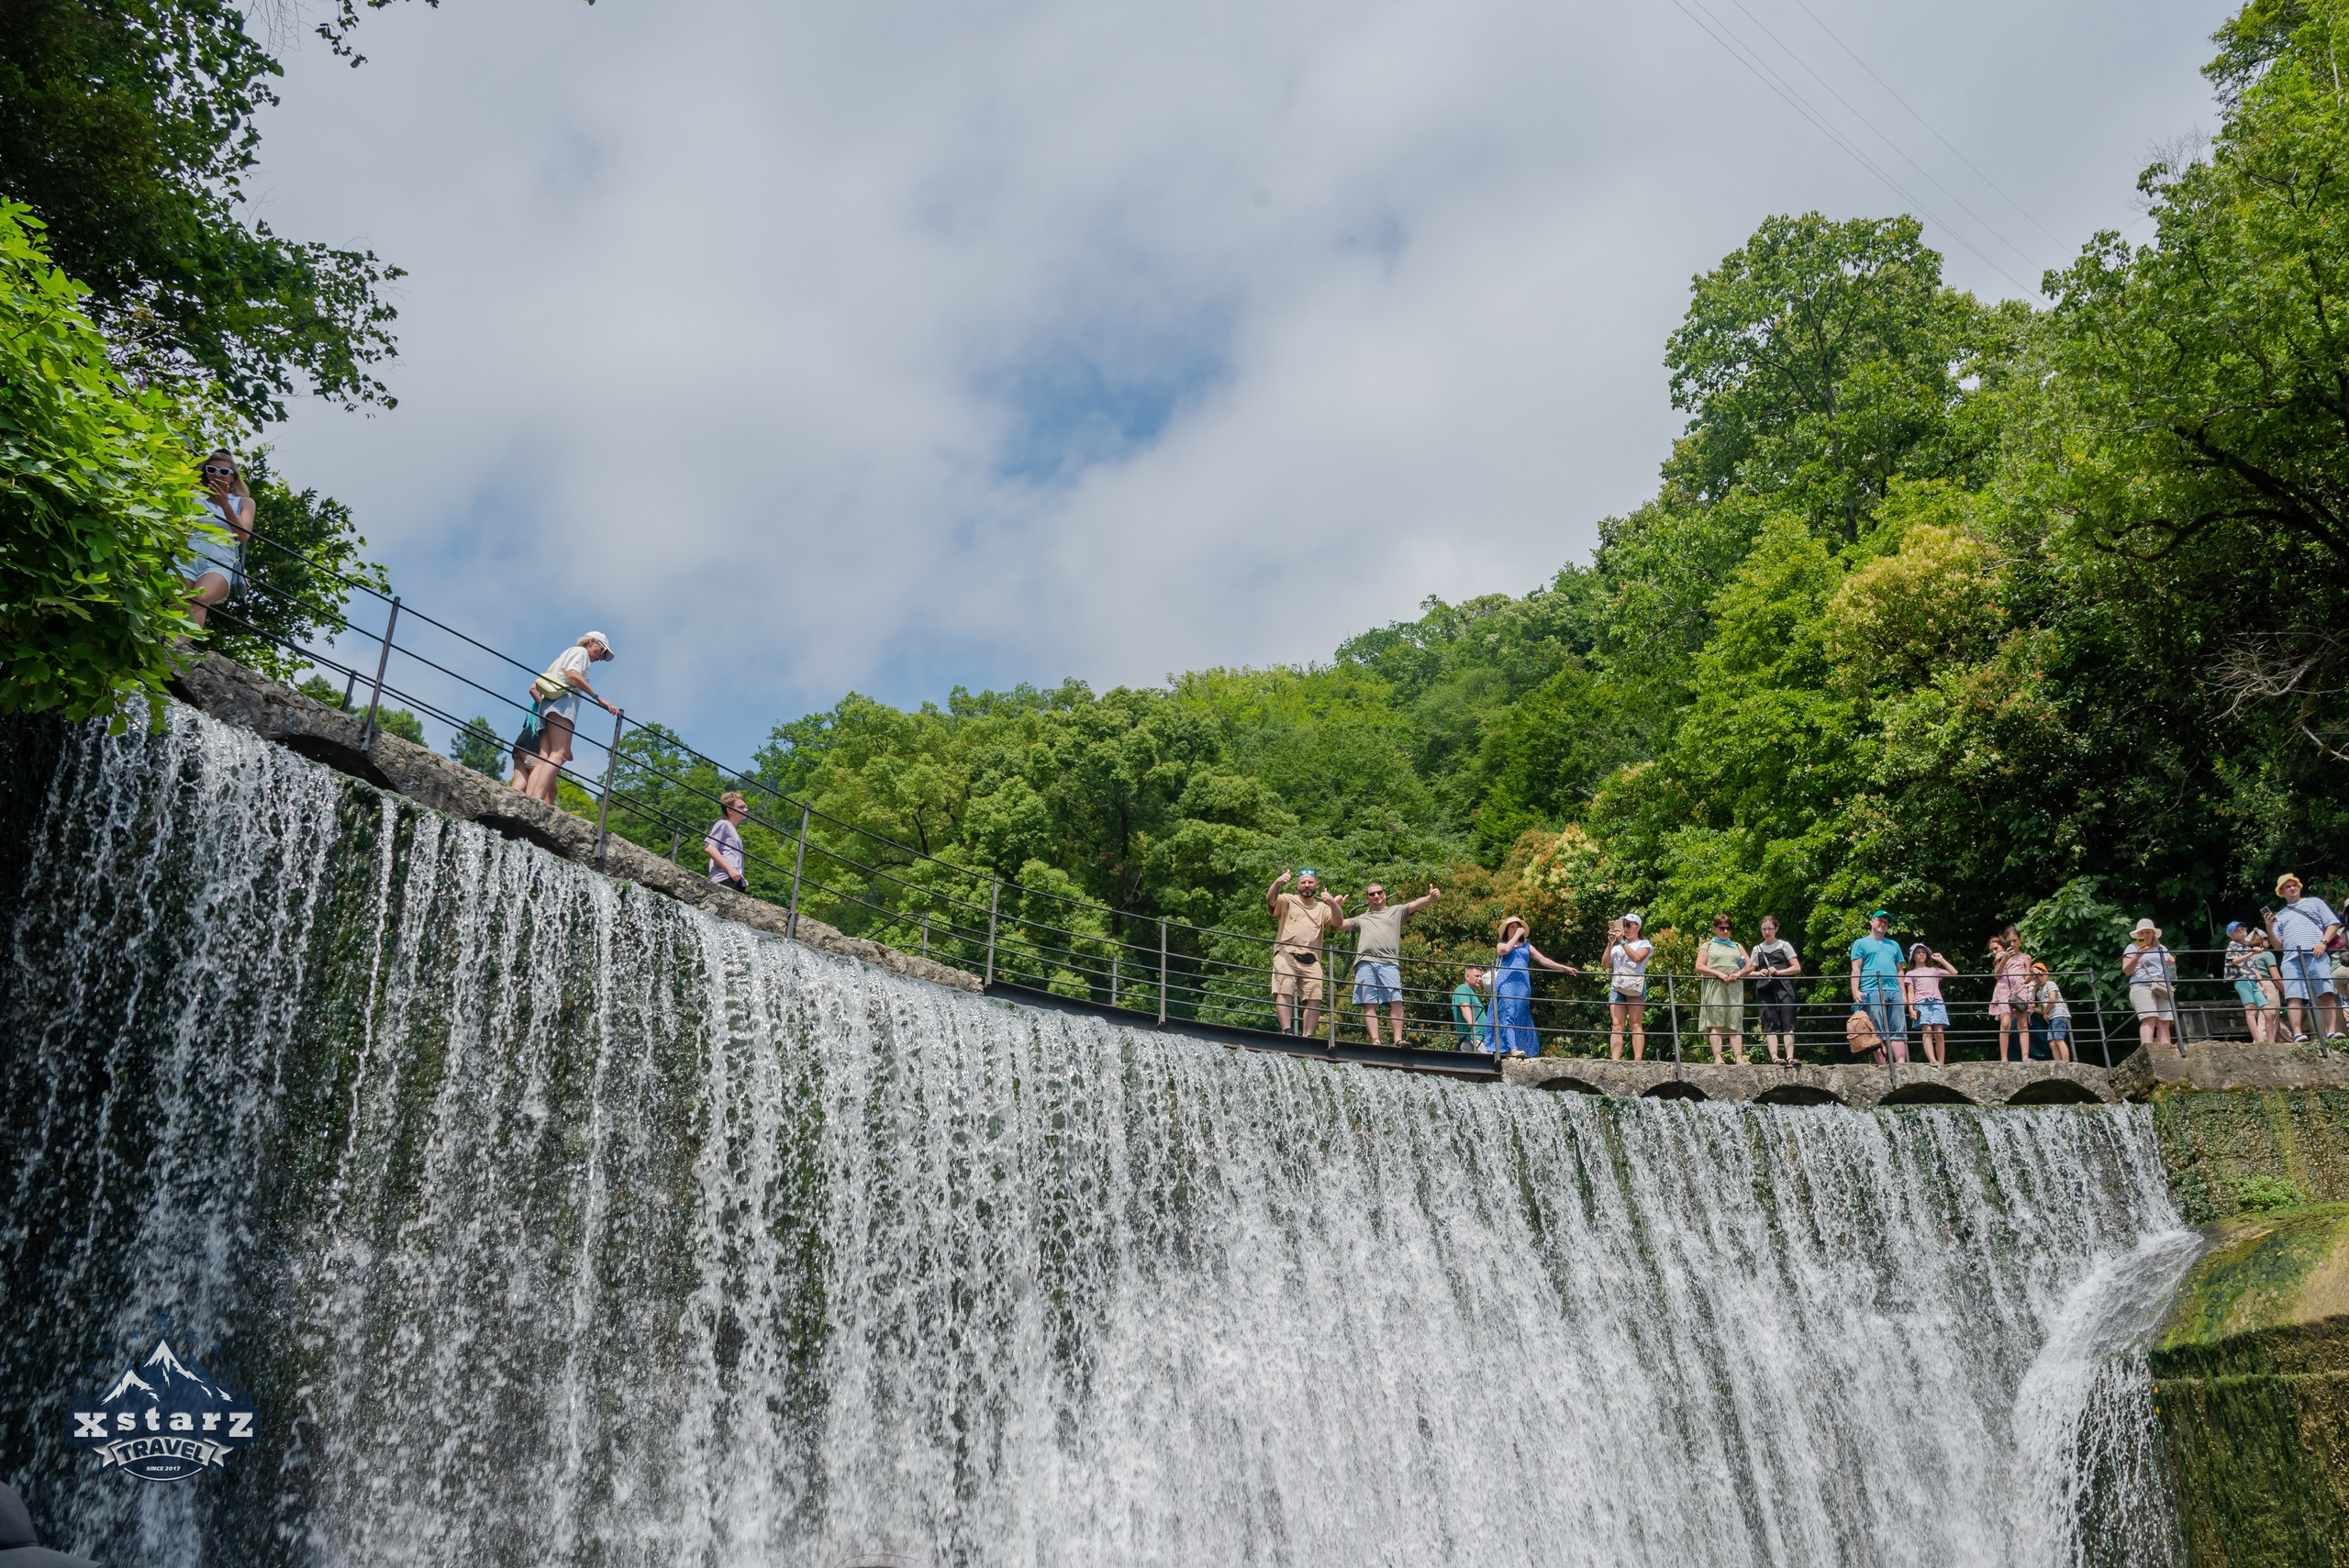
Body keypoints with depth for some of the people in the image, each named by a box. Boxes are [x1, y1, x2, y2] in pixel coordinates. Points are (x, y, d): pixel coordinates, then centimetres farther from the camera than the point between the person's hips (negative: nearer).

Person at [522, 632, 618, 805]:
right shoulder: (581, 651, 12)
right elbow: (573, 674, -11)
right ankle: (536, 802, -42)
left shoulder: (564, 656, 36)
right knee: (559, 754, -23)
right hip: (563, 701, -9)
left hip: (547, 705, 9)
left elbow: (534, 688, 31)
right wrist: (599, 699, -15)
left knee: (544, 759, -9)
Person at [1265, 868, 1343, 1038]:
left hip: (1311, 960, 3)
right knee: (1284, 992, -17)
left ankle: (1308, 1035, -4)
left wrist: (1332, 903, -15)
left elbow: (1338, 922, 4)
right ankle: (1287, 1030, -20)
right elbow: (1271, 900, -5)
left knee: (1315, 997, -8)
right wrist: (1277, 883, -26)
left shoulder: (1322, 908, 22)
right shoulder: (1288, 900, 15)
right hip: (1286, 955, -3)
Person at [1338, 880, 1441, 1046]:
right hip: (1365, 963, 2)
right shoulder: (1362, 919, 31)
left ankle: (1398, 1039, -15)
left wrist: (1430, 898, -14)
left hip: (1389, 963, -2)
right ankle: (1375, 1041, -11)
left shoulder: (1397, 911, 22)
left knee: (1396, 1001, -14)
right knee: (1369, 1004, -7)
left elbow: (1416, 904, 6)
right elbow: (1339, 925, 29)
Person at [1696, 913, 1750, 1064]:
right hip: (1714, 987, -3)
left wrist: (1738, 974, -4)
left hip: (1735, 988, 3)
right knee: (1716, 1023, -11)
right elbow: (1699, 967, 2)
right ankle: (1717, 1058, -17)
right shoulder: (1708, 945, 15)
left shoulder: (1737, 946, 25)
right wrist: (1719, 974, -10)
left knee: (1735, 1024, -4)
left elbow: (1749, 965, 17)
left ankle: (1739, 1058, -10)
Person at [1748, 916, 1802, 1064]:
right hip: (1764, 989, 2)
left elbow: (1797, 968, 5)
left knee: (1787, 1022, -11)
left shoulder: (1784, 945, 9)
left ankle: (1790, 1057, -18)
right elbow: (1748, 971, 19)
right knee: (1770, 1023, -8)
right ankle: (1774, 1057, -16)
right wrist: (1759, 973, -3)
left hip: (1783, 987, -2)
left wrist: (1778, 972, -9)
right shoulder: (1757, 949, 17)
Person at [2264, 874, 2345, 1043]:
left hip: (2316, 955, -2)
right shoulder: (2280, 915, 28)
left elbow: (2334, 923, 12)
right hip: (2292, 959, 2)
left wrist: (2323, 942, -6)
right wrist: (2269, 928, 3)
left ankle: (2332, 1034, -20)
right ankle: (2298, 1035, -23)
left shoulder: (2315, 903, 23)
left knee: (2327, 994, -14)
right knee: (2294, 998, -14)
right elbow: (2278, 946, 20)